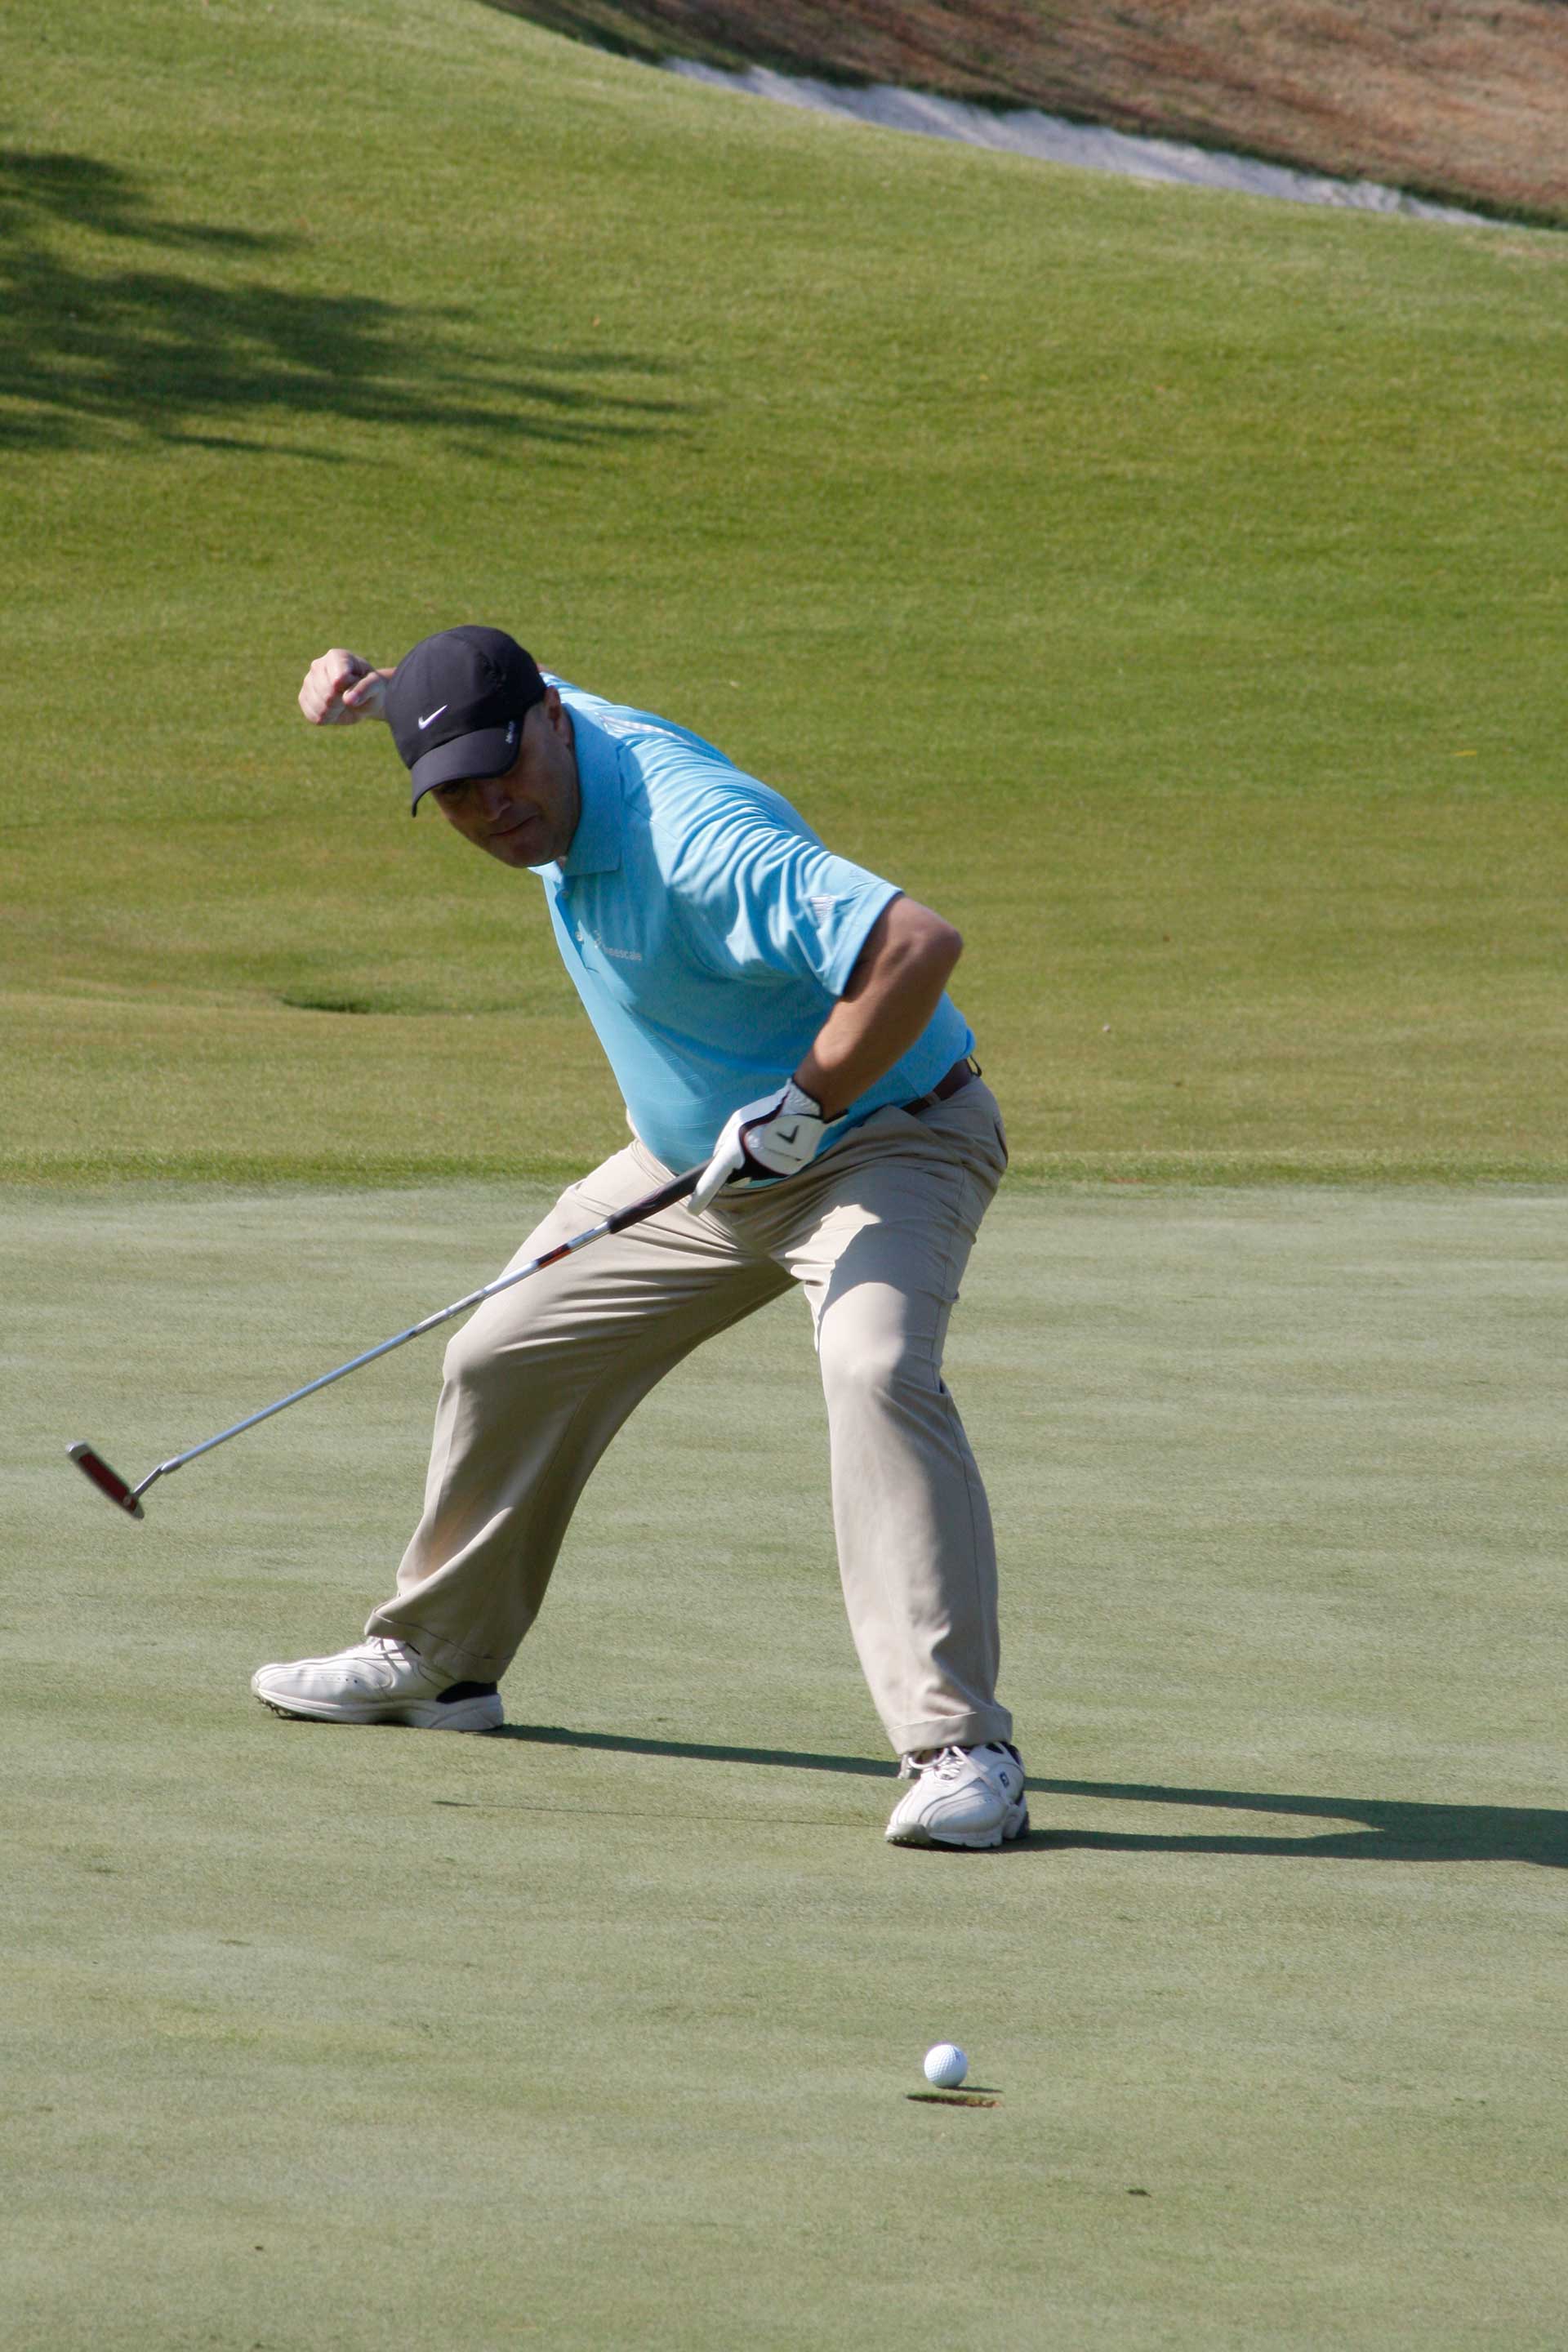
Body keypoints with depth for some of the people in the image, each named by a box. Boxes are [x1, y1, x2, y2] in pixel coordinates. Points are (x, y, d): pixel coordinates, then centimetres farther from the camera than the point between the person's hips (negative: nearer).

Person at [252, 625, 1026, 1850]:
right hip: (703, 1164, 9)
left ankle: (961, 1750, -37)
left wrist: (801, 1111, -34)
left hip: (884, 1140, -9)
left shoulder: (697, 838, -35)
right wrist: (370, 684, -1)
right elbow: (467, 697, 21)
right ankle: (436, 1658, 34)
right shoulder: (561, 751, -7)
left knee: (876, 1370, -34)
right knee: (507, 1358, 12)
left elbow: (920, 944, -44)